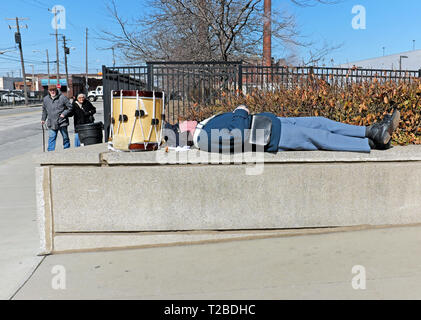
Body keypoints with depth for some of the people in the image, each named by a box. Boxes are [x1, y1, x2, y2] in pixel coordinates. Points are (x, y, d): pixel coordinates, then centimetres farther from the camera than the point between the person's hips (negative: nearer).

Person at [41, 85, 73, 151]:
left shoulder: (62, 97, -5)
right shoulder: (45, 99, 8)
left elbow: (70, 107, -2)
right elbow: (44, 110, 21)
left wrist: (64, 114, -12)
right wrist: (43, 119, 21)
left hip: (62, 122, -2)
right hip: (51, 123, 3)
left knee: (65, 137, 8)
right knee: (51, 138, -1)